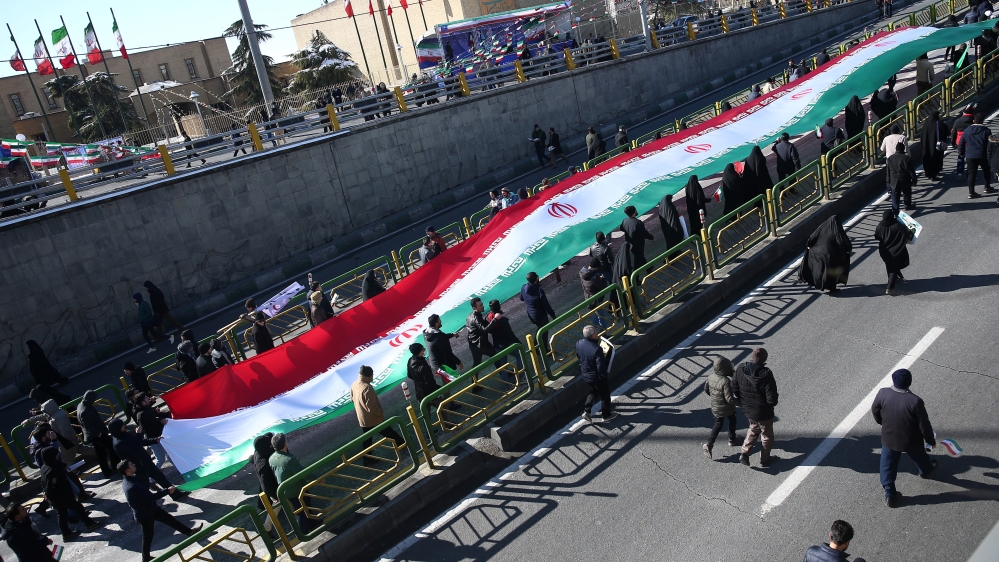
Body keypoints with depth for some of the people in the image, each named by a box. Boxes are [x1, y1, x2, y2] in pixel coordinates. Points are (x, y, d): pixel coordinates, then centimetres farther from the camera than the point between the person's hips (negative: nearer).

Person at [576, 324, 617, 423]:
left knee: (593, 391, 31)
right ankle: (606, 415, 37)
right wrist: (604, 375, -10)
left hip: (585, 374, 6)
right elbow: (601, 367, -29)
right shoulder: (596, 349, -35)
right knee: (604, 394, 19)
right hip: (596, 377, -6)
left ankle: (586, 411, 27)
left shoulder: (579, 343, -14)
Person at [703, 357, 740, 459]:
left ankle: (709, 444, 9)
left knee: (718, 424, 22)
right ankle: (732, 440, 43)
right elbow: (729, 398, -30)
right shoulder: (726, 381, -32)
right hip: (727, 408, -5)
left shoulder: (710, 377, -11)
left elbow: (706, 390, 4)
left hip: (715, 407, 5)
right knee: (732, 421, 25)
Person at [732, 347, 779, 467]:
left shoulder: (740, 370, -17)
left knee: (753, 429, 31)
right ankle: (764, 460, 37)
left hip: (747, 409, 5)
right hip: (763, 412, -4)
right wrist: (775, 398, -3)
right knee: (767, 435, 21)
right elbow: (772, 400, -26)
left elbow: (734, 390, -5)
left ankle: (745, 453, 22)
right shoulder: (766, 374, -31)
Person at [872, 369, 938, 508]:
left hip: (889, 439, 1)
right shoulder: (915, 401, -30)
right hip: (911, 441, -1)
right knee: (920, 458, 32)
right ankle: (926, 471, 62)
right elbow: (924, 425, -19)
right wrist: (931, 440, 0)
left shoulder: (883, 394, -21)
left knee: (888, 466, 19)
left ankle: (890, 496, 26)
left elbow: (875, 410, -1)